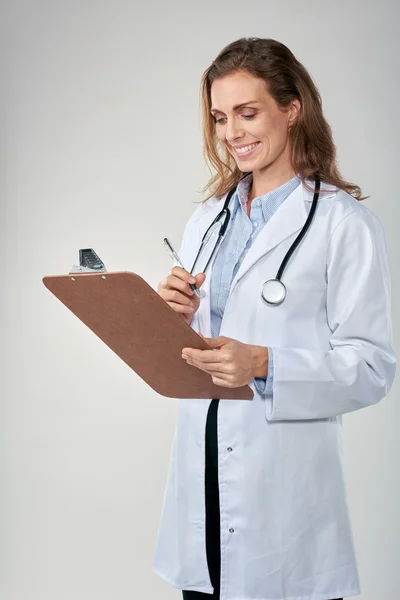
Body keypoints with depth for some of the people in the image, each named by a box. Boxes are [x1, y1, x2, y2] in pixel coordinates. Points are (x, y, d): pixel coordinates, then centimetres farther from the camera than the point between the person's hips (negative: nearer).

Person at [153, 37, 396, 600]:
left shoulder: (345, 223, -8)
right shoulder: (207, 219, 13)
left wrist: (263, 364, -25)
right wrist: (176, 318, -5)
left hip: (285, 480, -5)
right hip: (201, 474, 6)